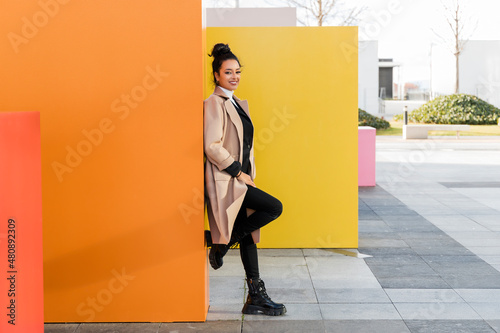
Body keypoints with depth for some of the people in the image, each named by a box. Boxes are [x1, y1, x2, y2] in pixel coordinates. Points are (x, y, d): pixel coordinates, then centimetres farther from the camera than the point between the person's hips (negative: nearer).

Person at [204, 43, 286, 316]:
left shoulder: (240, 104, 17)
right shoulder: (214, 104, -10)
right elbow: (213, 147, -18)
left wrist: (249, 172, 12)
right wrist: (239, 173, -15)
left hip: (240, 178, 9)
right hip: (225, 181, -9)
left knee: (248, 235, 8)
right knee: (274, 207, -17)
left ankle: (256, 298, 12)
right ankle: (221, 243, -4)